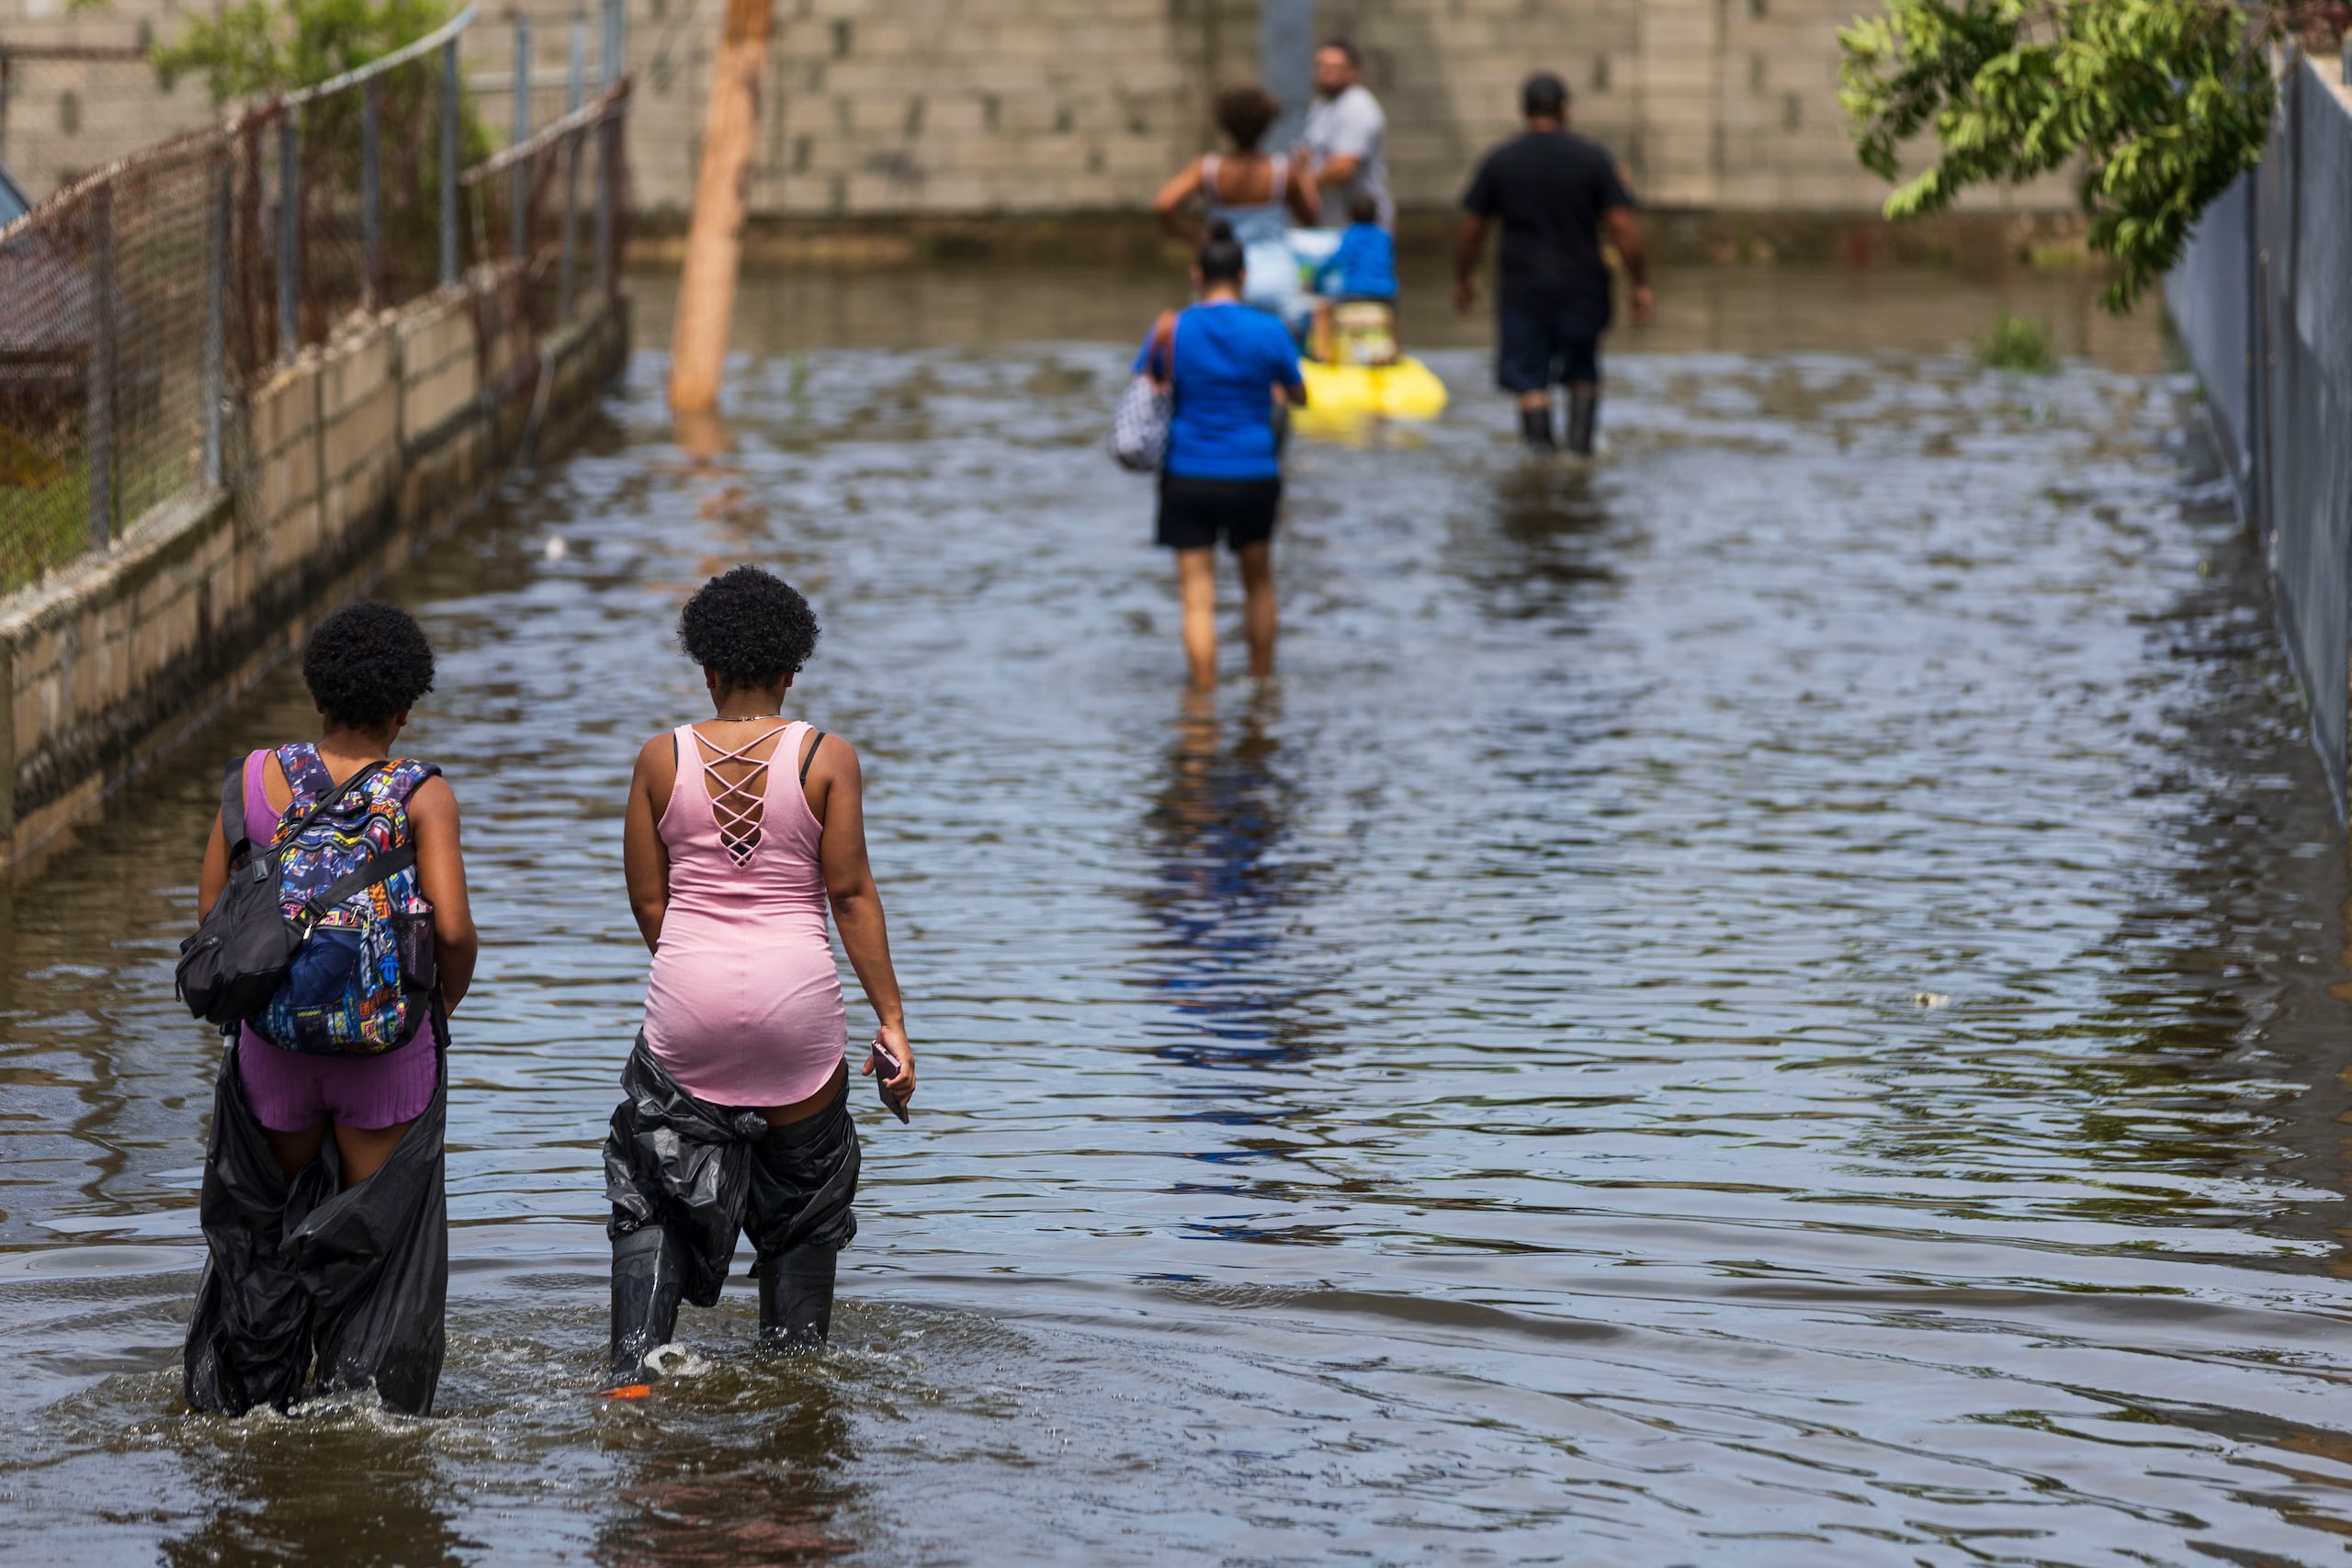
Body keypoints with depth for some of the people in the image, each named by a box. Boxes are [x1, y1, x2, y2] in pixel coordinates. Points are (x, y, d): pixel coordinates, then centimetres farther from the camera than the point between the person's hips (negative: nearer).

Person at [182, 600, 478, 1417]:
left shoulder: (253, 780, -4)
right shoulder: (421, 795, -11)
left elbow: (211, 909, 0)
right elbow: (453, 928, -18)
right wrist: (446, 1003, 1)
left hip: (274, 1035, 3)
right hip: (390, 1043, -3)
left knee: (264, 1221, 23)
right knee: (377, 1231, 13)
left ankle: (245, 1390, 30)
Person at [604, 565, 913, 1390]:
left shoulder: (662, 758, 0)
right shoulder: (826, 758, -4)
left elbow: (647, 900, 3)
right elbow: (851, 894, -6)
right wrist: (890, 1020, -2)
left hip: (688, 998, 1)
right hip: (798, 999, -1)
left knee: (652, 1196, 13)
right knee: (804, 1201, 17)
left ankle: (634, 1367, 0)